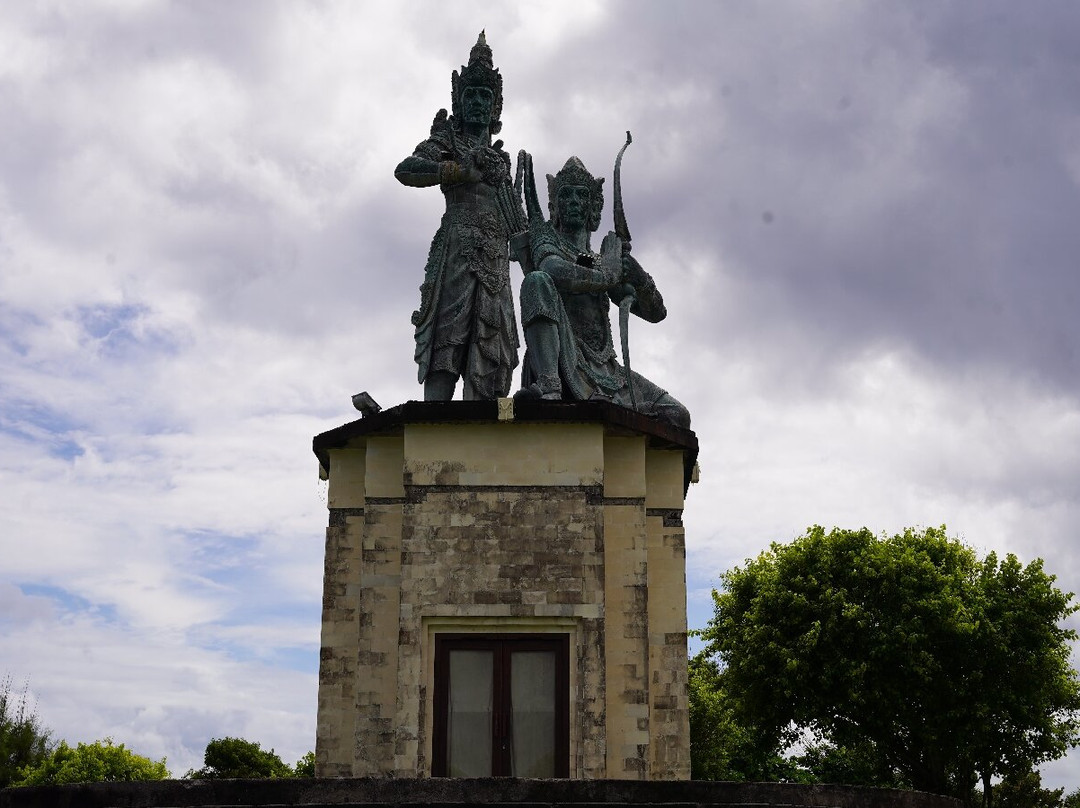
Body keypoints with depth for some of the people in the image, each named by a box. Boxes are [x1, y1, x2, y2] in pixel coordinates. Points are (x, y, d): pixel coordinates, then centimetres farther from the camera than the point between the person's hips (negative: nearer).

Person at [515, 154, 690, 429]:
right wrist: (609, 274, -8)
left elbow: (656, 312, 21)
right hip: (564, 360, -5)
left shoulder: (603, 261, 25)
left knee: (676, 416, -11)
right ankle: (549, 387, -44)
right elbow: (556, 271, -17)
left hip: (604, 367, 5)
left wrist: (640, 279, 1)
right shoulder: (547, 241, 11)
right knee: (537, 280, -30)